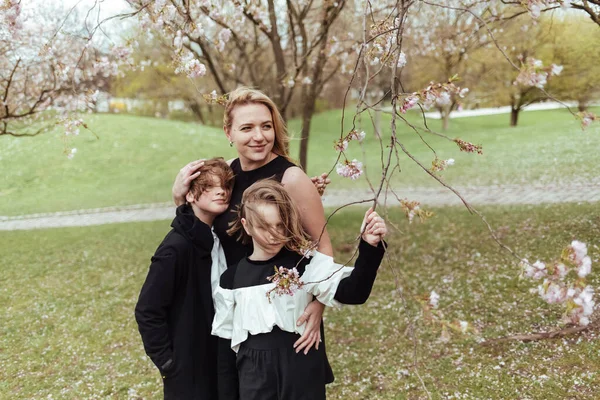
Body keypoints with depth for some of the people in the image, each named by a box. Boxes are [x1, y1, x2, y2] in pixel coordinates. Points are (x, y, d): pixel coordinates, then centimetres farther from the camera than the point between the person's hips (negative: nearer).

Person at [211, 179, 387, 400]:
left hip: (302, 375, -2)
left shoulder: (306, 263, -9)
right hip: (253, 378, 2)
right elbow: (225, 332, 11)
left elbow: (352, 292, -22)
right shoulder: (232, 277, 1)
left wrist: (369, 247, -34)